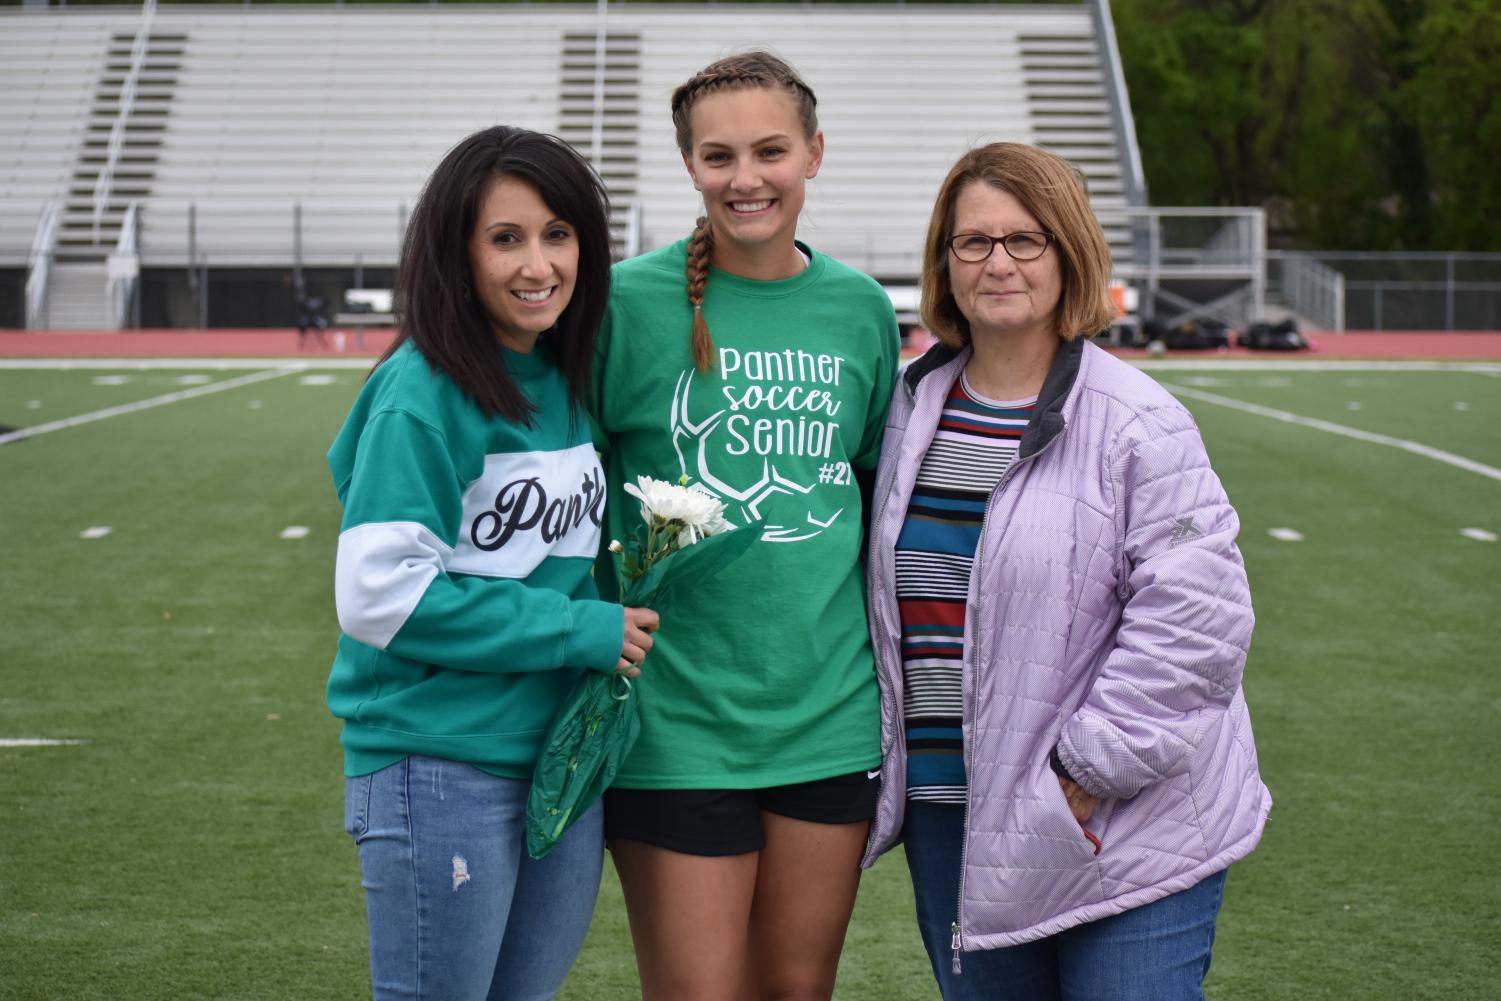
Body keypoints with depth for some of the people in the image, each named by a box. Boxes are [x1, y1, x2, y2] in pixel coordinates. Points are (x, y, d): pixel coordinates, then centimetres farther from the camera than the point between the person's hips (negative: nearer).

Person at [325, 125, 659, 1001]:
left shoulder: (565, 382, 9)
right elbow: (380, 592, -19)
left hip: (564, 756, 7)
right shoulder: (423, 393, -14)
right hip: (443, 768, -7)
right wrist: (577, 632, -16)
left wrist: (615, 615, 2)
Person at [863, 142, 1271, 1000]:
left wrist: (1094, 770, -15)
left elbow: (1194, 615, -16)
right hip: (950, 815, 6)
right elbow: (888, 589, 20)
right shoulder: (913, 408, 8)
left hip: (1124, 828, -5)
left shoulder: (1136, 423, -11)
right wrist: (889, 753, 14)